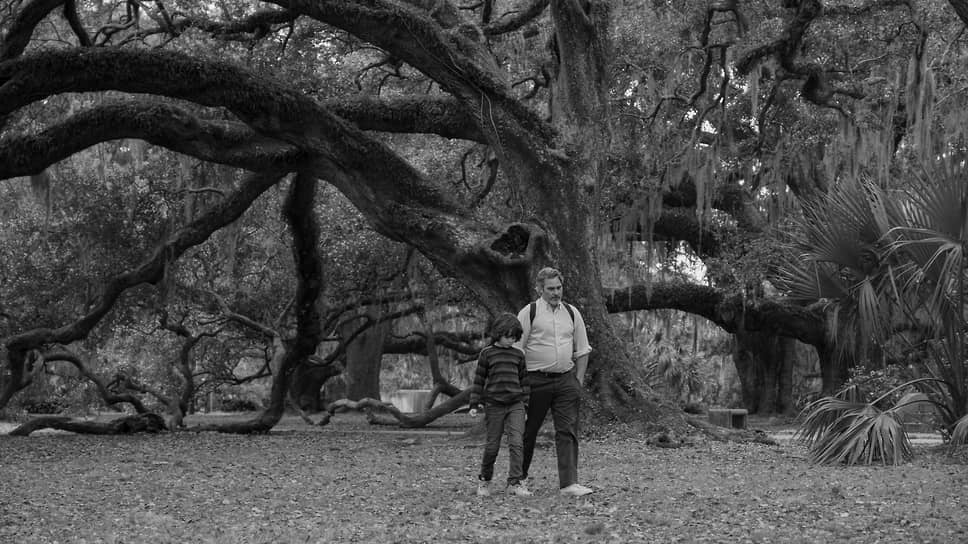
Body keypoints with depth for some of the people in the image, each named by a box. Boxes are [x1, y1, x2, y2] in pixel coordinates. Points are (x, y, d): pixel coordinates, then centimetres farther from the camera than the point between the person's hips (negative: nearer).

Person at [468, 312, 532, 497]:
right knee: (492, 445, 4)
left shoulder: (518, 355, 9)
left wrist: (525, 405, 13)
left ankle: (514, 482, -10)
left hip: (515, 405, 2)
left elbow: (524, 380, 15)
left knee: (516, 442, -11)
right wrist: (475, 404, 1)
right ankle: (484, 480, 22)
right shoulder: (487, 354, 2)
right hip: (494, 405, -2)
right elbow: (479, 380, 4)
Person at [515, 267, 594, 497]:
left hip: (566, 379, 3)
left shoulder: (571, 313, 10)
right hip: (536, 380, -3)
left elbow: (582, 349, 16)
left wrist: (579, 379, 8)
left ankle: (569, 483, -8)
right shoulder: (529, 313, -3)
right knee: (528, 430, 6)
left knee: (568, 431, -5)